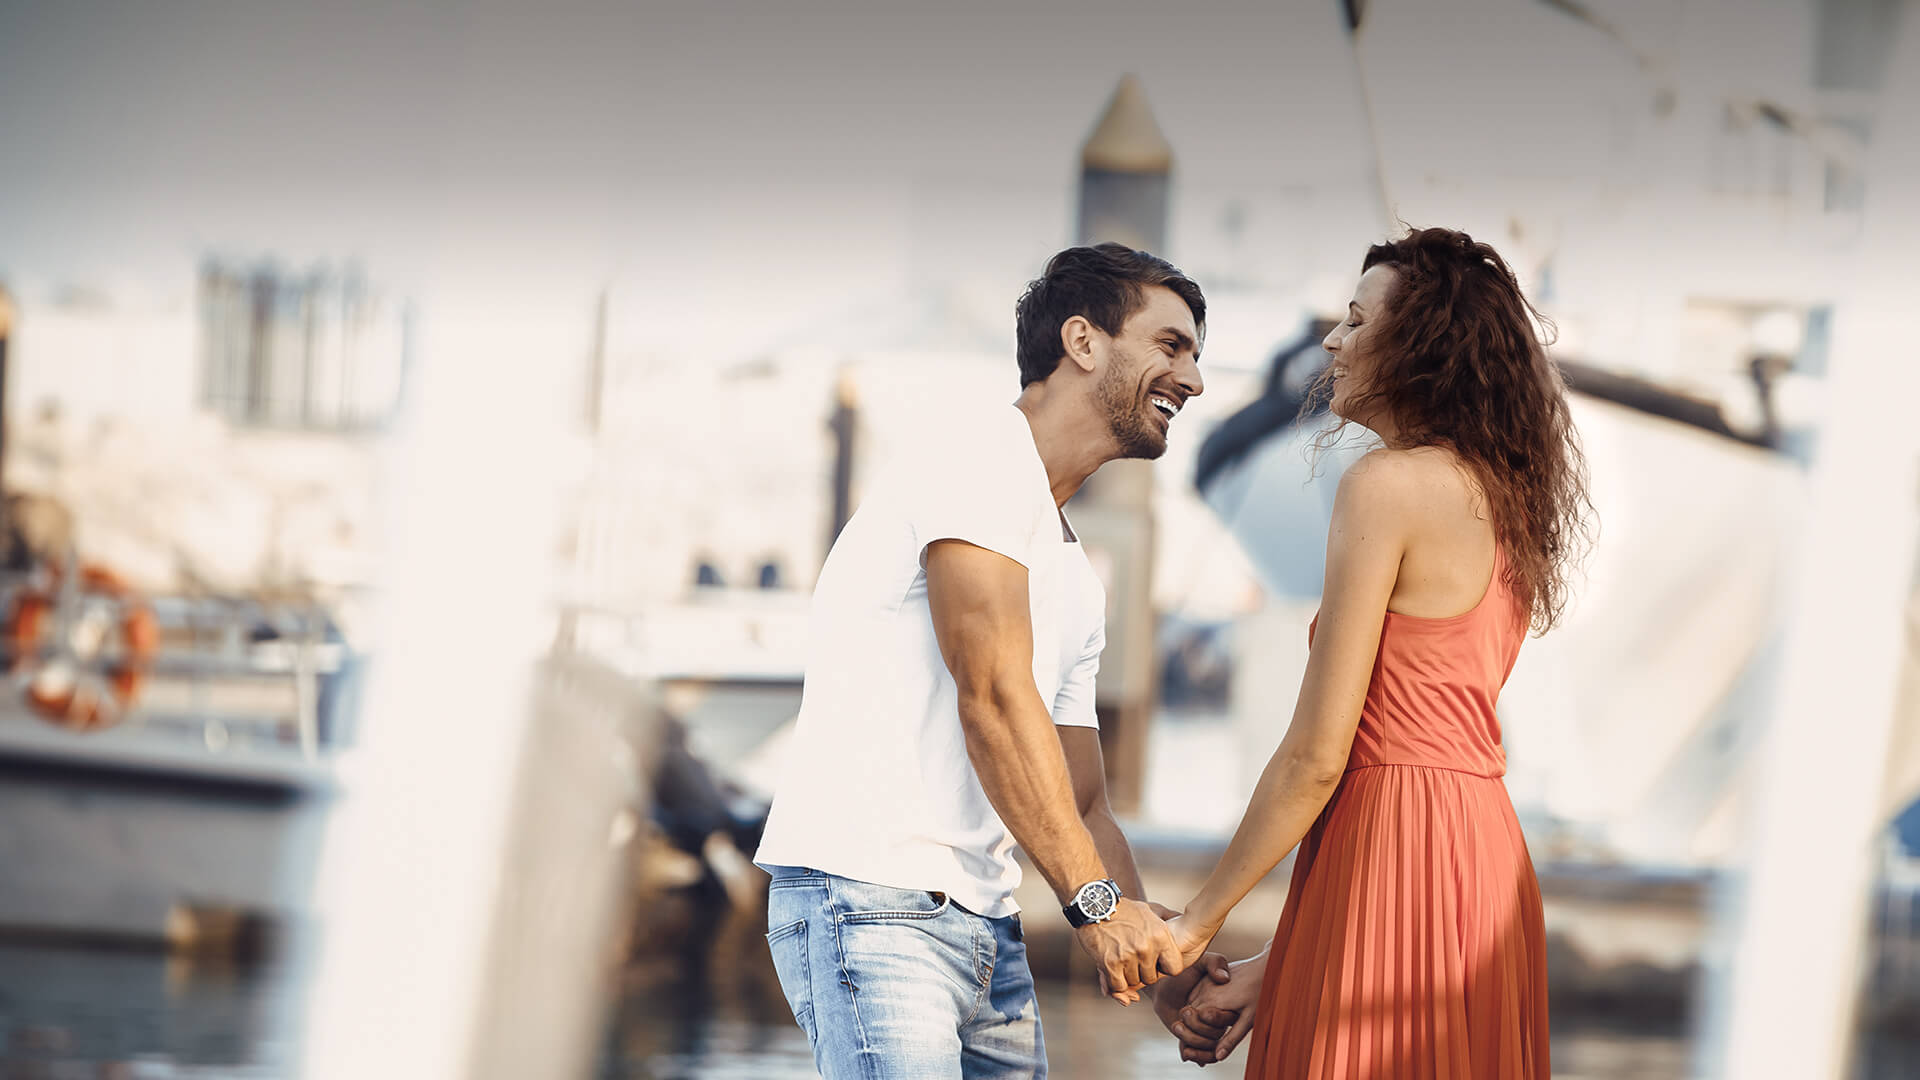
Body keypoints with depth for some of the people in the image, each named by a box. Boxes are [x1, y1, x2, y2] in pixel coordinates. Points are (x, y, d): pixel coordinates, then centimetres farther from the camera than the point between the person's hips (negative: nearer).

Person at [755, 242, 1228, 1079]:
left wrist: (1158, 956, 5)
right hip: (872, 901, -9)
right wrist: (1097, 902, -17)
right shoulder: (980, 461, -4)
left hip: (986, 929, 9)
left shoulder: (1076, 584, 25)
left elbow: (1081, 807, 23)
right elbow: (993, 698, -14)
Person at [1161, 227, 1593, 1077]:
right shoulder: (1498, 498, 17)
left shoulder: (1390, 484, -9)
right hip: (1486, 852, 9)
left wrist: (1197, 921, -2)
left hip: (1397, 851, -9)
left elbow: (1318, 754, -12)